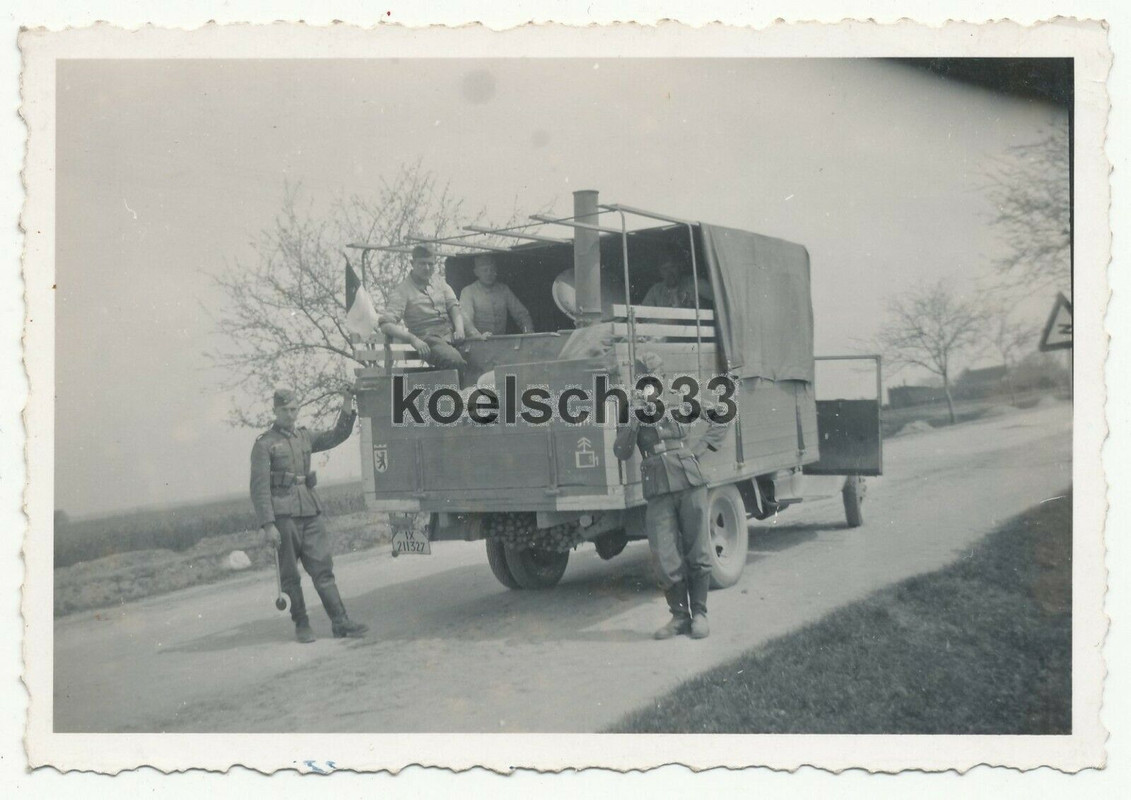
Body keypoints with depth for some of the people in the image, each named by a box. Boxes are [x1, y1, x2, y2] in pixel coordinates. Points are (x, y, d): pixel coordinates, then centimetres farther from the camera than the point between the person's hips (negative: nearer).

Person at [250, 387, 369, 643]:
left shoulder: (304, 437, 16)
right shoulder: (264, 444, -3)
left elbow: (337, 435, 19)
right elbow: (259, 487, -8)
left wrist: (347, 409, 3)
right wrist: (267, 525, -15)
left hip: (310, 511, 5)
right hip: (283, 514, -5)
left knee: (323, 568, 2)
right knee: (290, 575, 2)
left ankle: (340, 622, 1)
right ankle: (301, 625, 10)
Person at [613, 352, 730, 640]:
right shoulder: (632, 408, 6)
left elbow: (721, 422, 16)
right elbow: (622, 453, -2)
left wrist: (699, 447, 4)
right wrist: (631, 424, -17)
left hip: (690, 484, 0)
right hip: (658, 491, 0)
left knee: (697, 553, 2)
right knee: (665, 558, -2)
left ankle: (699, 614, 14)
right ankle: (679, 616, 12)